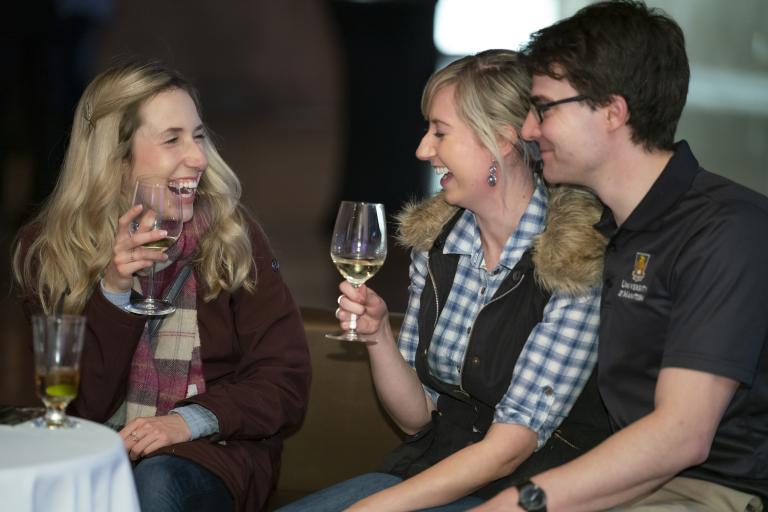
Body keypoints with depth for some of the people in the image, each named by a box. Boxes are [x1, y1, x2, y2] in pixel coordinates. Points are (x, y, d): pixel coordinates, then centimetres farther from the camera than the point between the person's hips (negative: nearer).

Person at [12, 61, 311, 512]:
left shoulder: (231, 234, -4)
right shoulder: (49, 249, -3)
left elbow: (285, 382, -4)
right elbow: (76, 407, -6)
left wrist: (190, 420, -21)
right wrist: (113, 291, -20)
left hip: (215, 448, -1)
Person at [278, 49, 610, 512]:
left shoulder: (576, 261, -15)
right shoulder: (434, 240, 3)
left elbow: (508, 447, -16)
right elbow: (416, 417, 8)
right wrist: (377, 334, -10)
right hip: (435, 468, 6)